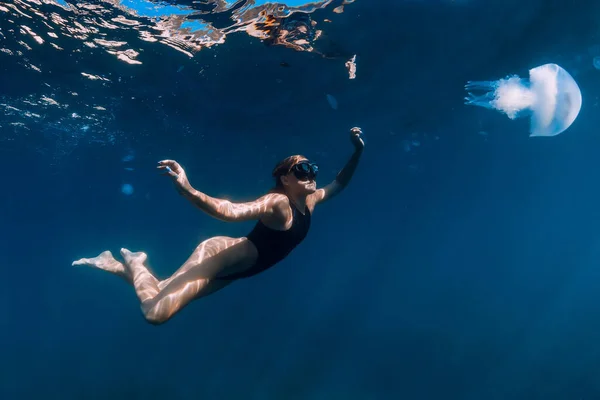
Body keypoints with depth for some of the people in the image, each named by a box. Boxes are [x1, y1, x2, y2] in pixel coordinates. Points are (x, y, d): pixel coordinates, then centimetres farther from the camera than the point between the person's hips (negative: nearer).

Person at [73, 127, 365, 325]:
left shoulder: (309, 202, 4)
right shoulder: (277, 202, -22)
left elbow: (339, 184, 21)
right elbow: (230, 211, -36)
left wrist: (357, 152, 9)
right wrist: (188, 192, -53)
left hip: (235, 269, 8)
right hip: (223, 254, -8)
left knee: (161, 296, 13)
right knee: (156, 312, -20)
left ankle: (114, 264, 30)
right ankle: (133, 262, 6)